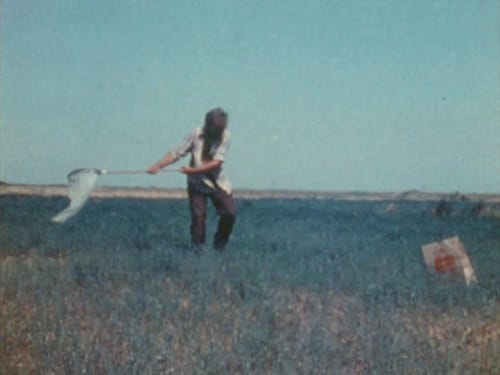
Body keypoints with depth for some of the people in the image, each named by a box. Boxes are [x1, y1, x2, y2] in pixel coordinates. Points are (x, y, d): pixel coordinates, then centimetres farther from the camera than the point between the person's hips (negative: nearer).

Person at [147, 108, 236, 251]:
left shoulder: (225, 135, -12)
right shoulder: (196, 134, -12)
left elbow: (217, 162, -19)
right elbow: (177, 153, -12)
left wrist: (193, 169, -25)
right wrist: (158, 165, -25)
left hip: (217, 181, 1)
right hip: (197, 182, -1)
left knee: (230, 213, -6)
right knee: (198, 215, -9)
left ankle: (219, 245, 15)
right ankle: (198, 247, 8)